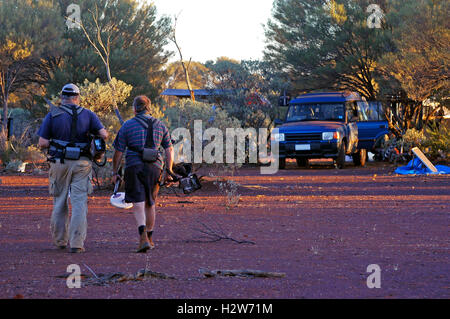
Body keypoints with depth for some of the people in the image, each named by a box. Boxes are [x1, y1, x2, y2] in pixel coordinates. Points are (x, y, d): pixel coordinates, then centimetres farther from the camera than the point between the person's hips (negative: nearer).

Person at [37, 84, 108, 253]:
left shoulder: (52, 115, -2)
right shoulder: (88, 115, 0)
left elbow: (42, 143, -6)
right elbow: (104, 134, -7)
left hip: (59, 163, 1)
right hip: (81, 163, -1)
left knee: (59, 202, 14)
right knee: (80, 203, 0)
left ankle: (60, 240, 22)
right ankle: (77, 243, -7)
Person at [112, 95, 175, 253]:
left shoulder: (127, 126, 0)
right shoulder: (160, 125, 9)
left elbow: (118, 152, 0)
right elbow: (169, 149, 7)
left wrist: (115, 172, 7)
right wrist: (168, 171, 10)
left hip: (134, 167, -3)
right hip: (154, 168, 3)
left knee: (138, 205, -6)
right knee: (150, 204, 17)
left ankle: (143, 238, -24)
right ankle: (149, 238, 26)